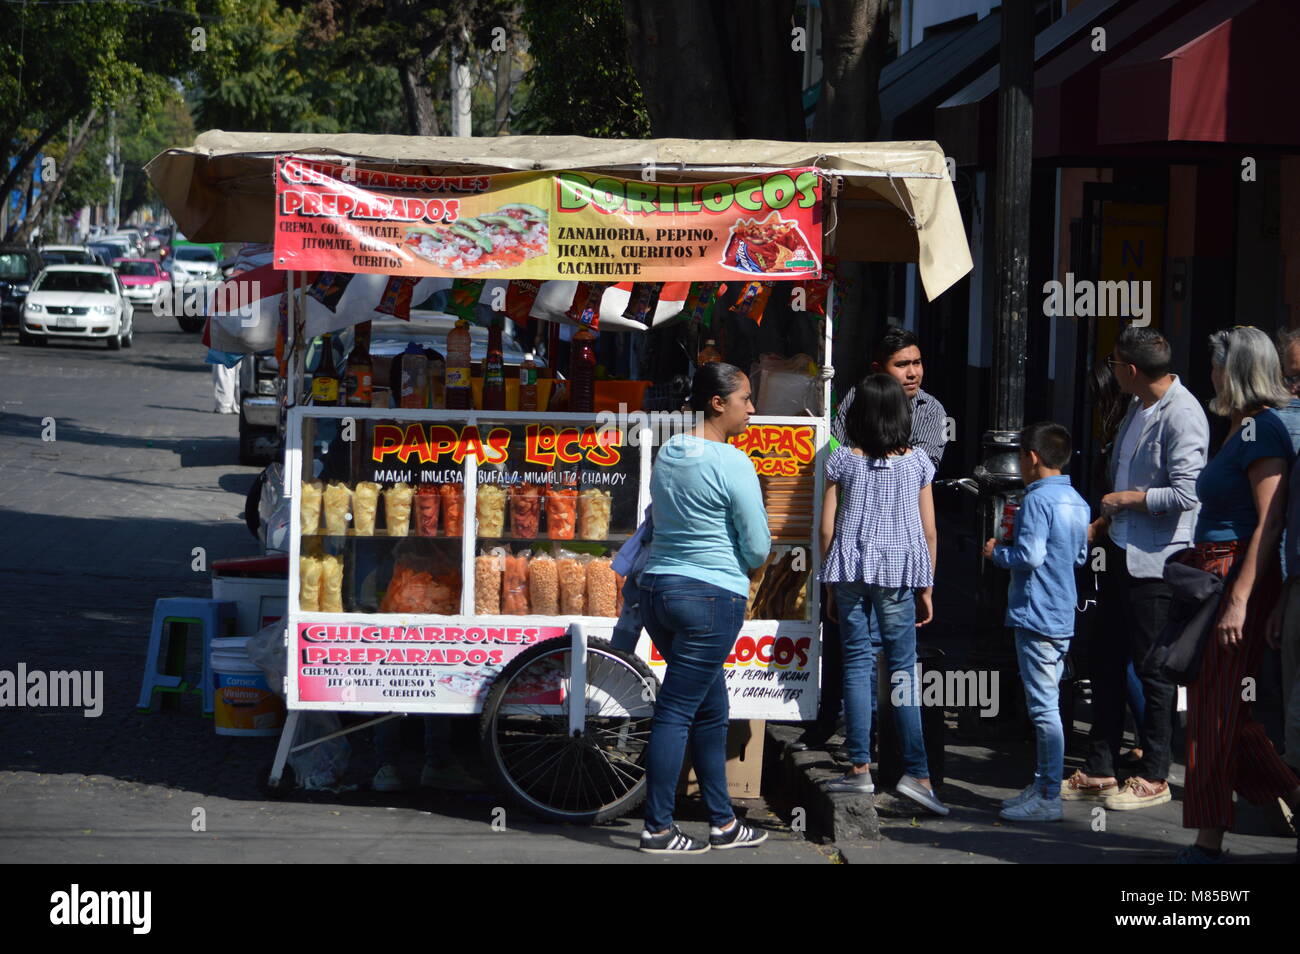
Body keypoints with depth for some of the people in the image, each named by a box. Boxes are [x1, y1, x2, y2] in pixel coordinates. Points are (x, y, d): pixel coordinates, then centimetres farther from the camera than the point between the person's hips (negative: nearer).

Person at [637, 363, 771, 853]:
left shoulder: (667, 453, 9)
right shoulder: (732, 463, -14)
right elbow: (758, 546, -11)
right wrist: (747, 566, 11)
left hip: (658, 587, 8)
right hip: (711, 594, -8)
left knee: (710, 709, 16)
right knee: (676, 711, -4)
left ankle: (723, 823, 23)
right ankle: (657, 828, 1)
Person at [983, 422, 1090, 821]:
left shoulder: (1038, 500, -15)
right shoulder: (1077, 502, 12)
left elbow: (1029, 556, -22)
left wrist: (997, 552, -4)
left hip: (1036, 617, -9)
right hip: (1064, 618, 9)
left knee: (1043, 707, -7)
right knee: (1046, 705, 16)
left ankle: (1049, 799, -6)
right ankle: (1043, 784, 23)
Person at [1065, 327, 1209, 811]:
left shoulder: (1182, 416, -18)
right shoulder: (1137, 408, 12)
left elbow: (1185, 494, -24)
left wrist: (1127, 499, -13)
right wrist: (1100, 526, 17)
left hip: (1156, 561, -9)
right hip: (1121, 553, 9)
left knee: (1153, 668, 0)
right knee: (1106, 661, 12)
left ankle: (1154, 777, 10)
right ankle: (1099, 771, 20)